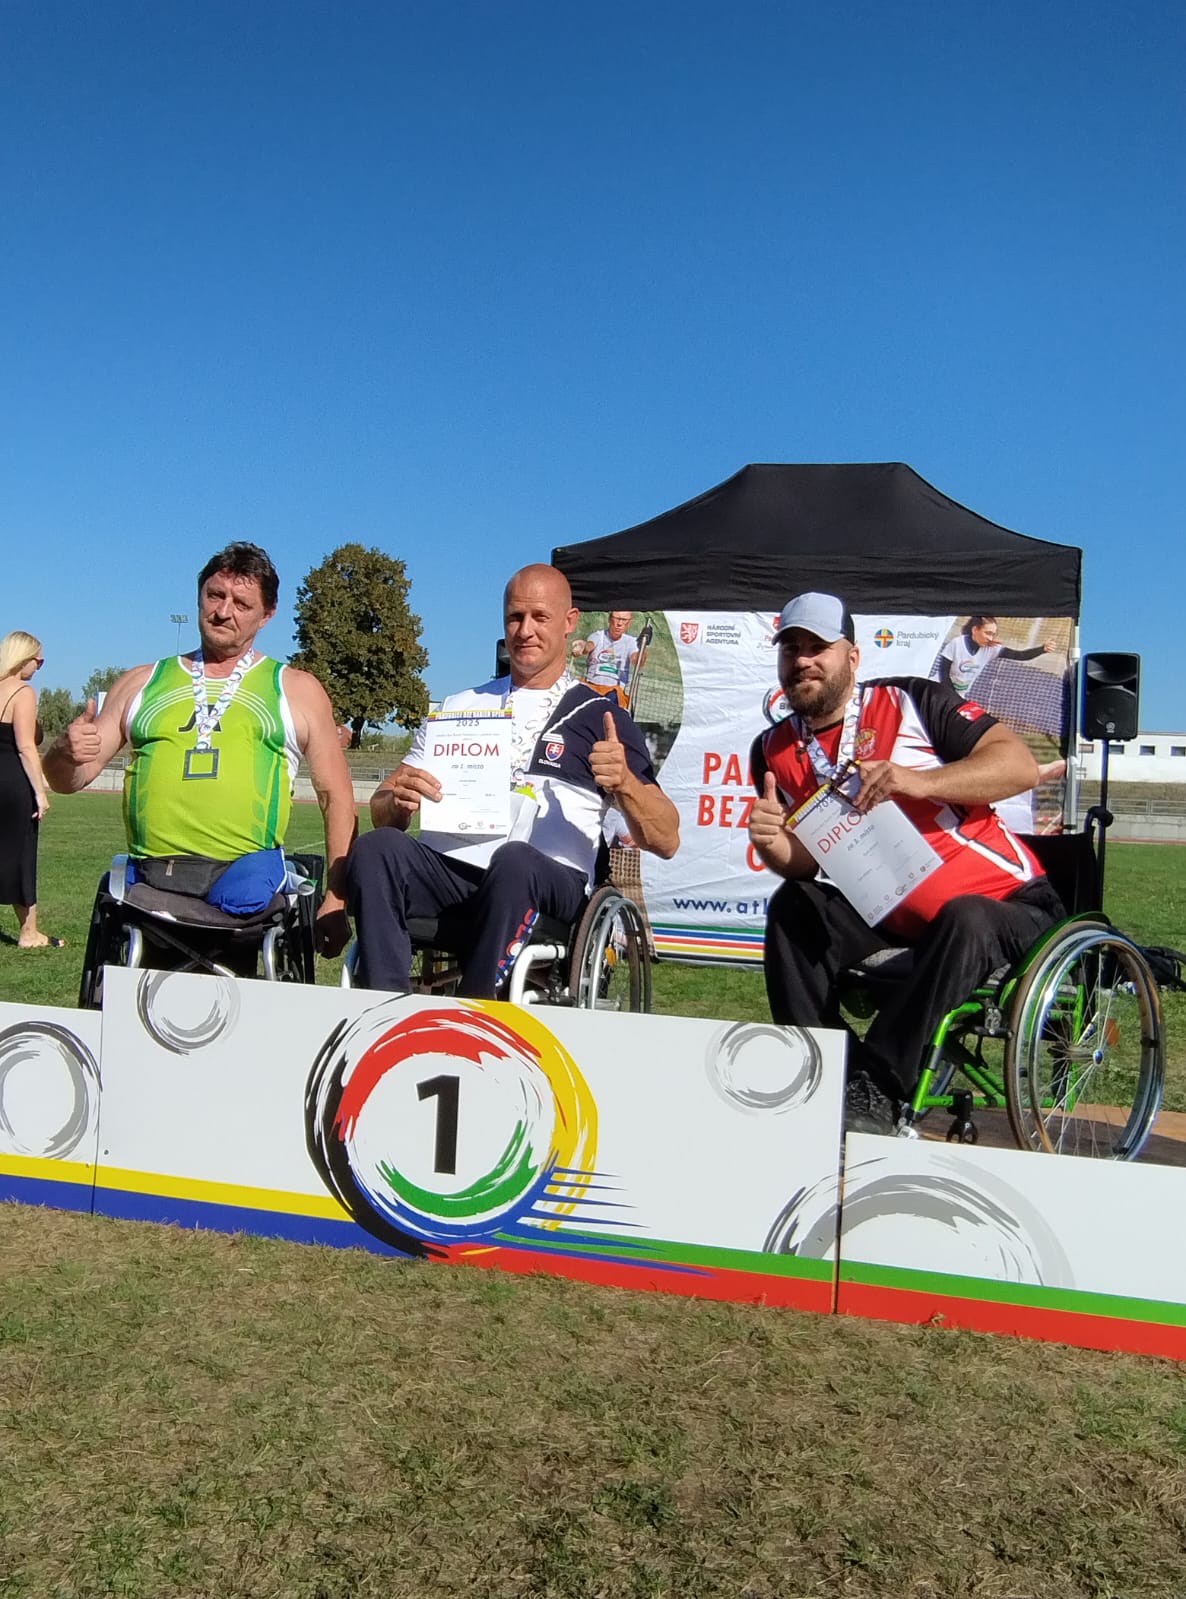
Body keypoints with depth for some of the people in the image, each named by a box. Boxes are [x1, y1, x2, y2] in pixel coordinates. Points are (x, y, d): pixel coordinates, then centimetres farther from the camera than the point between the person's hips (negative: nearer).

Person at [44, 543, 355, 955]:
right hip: (146, 878, 2)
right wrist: (66, 751, -5)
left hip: (244, 874, -1)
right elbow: (68, 780, 20)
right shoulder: (142, 683, 20)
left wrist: (336, 899, 0)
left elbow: (337, 797, 10)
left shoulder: (296, 689, 14)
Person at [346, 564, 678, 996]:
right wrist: (397, 801, -4)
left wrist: (624, 783, -13)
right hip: (445, 865, 3)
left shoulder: (599, 717, 14)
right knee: (376, 848, -27)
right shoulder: (458, 707, 24)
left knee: (513, 860, -36)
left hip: (547, 881, -3)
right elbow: (381, 813, 21)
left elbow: (665, 841, 7)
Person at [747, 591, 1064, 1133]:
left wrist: (918, 780, -31)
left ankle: (876, 1089, -28)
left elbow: (1020, 764, -17)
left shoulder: (912, 702, -9)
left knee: (963, 920, -35)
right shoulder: (774, 749, 4)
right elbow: (805, 862, 4)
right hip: (891, 914, 4)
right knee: (793, 907, -16)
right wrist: (774, 844, -21)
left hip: (1003, 905, -4)